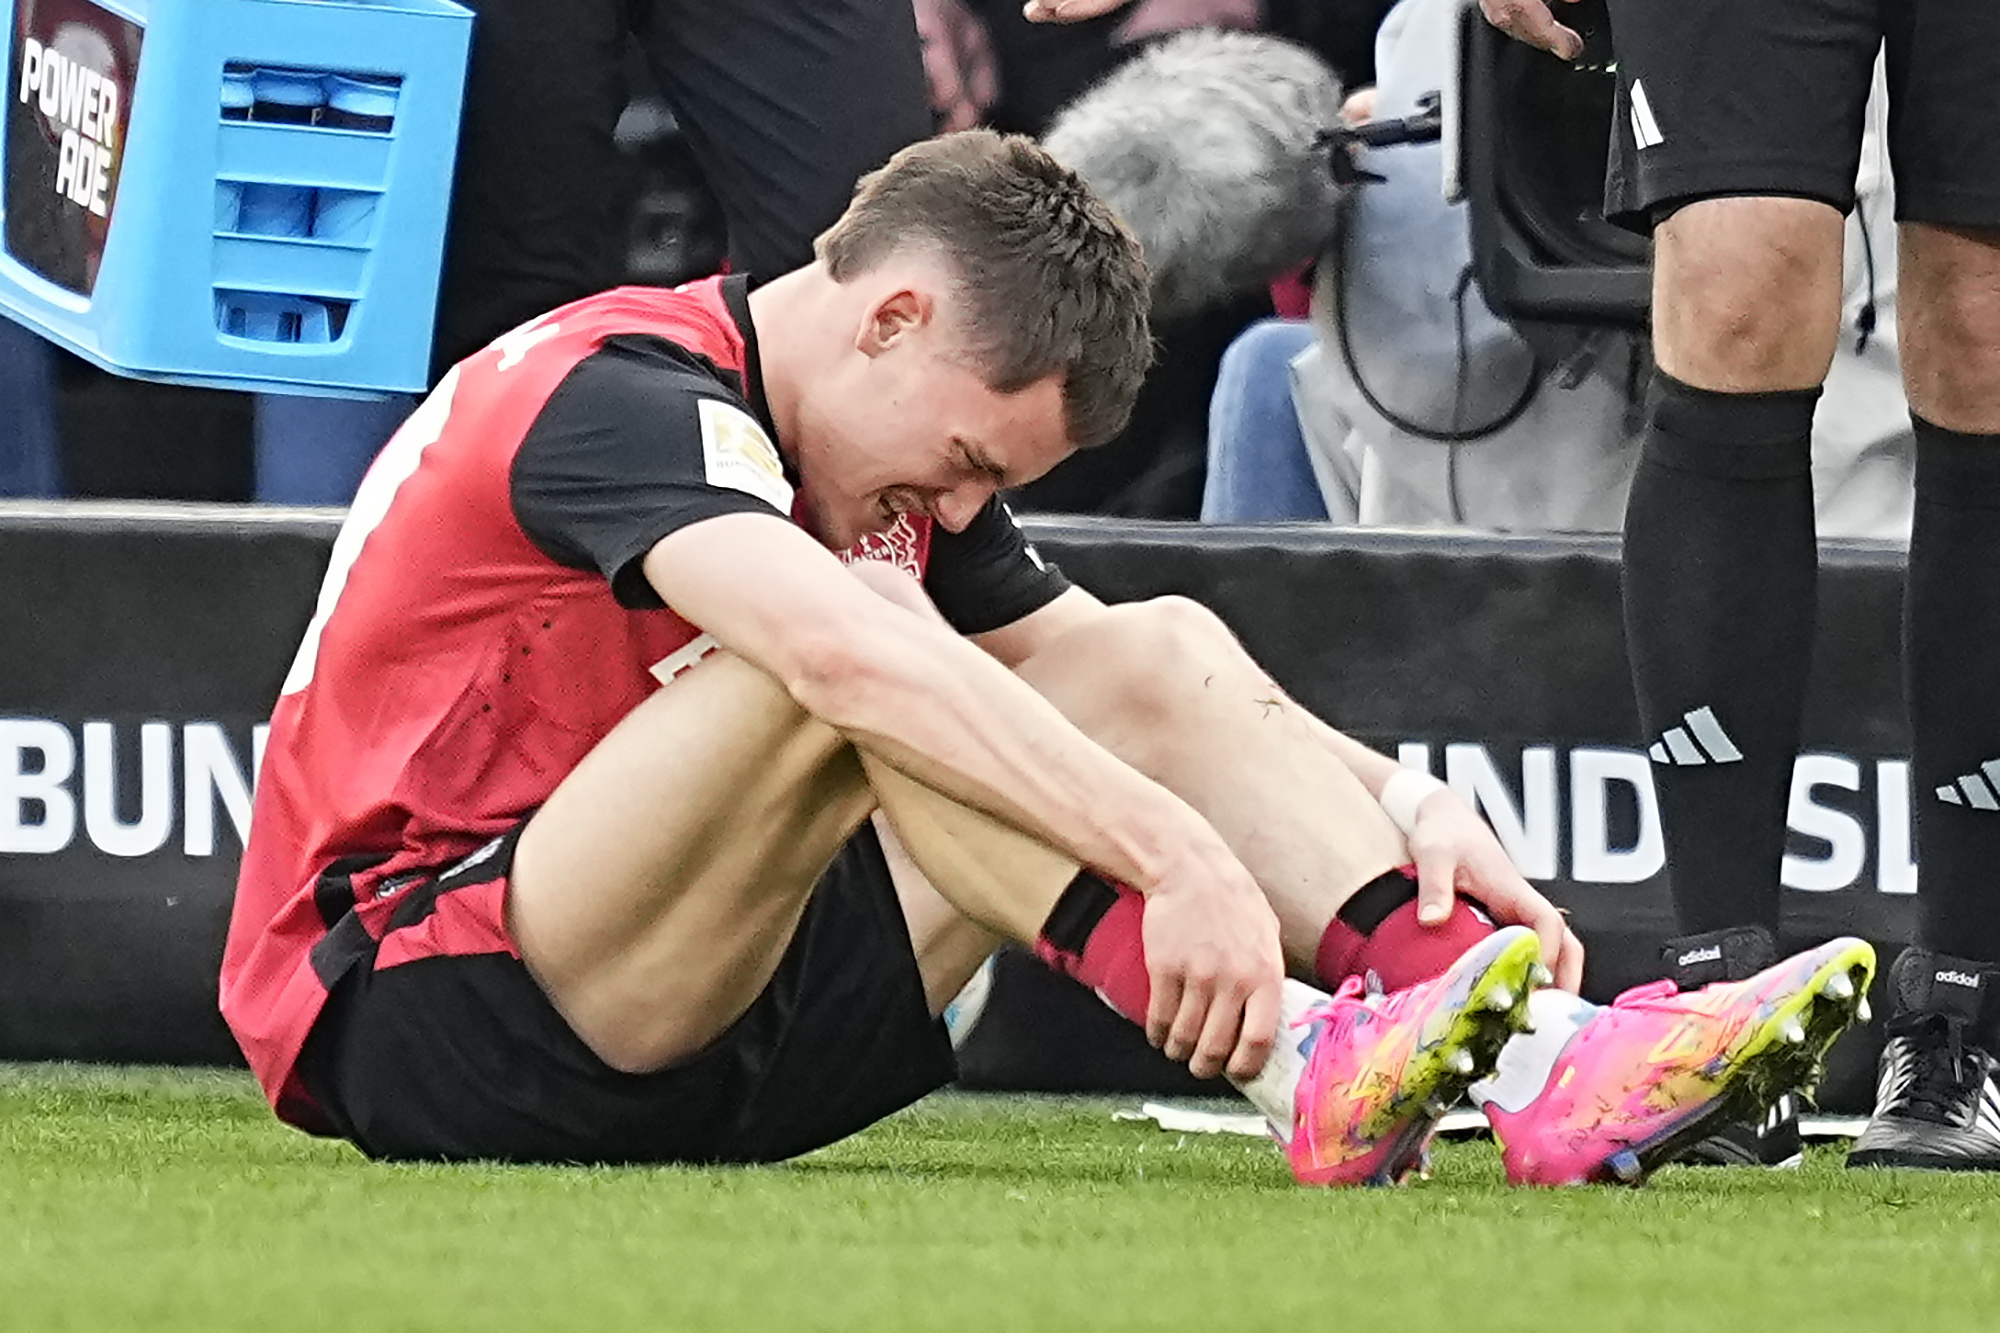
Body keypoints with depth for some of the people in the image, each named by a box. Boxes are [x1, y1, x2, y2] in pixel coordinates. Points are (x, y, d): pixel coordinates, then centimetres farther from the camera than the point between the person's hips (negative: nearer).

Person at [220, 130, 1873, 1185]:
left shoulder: (893, 466, 11)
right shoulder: (621, 390, -18)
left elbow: (1135, 693, 13)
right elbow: (845, 651, -36)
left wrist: (1414, 808, -7)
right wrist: (1176, 852, -45)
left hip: (694, 1047, 8)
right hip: (415, 1023, -8)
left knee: (1162, 655, -3)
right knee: (851, 683, -32)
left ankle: (1544, 1054, -22)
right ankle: (1301, 1067, -39)